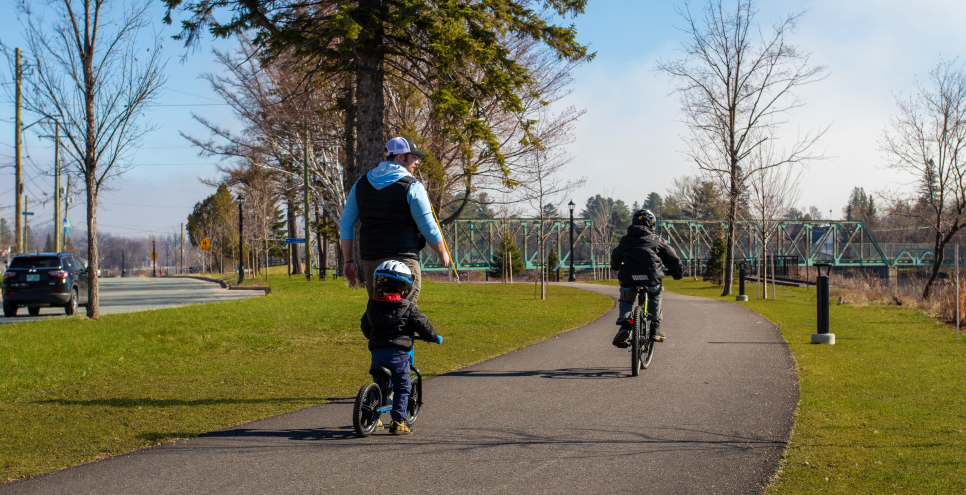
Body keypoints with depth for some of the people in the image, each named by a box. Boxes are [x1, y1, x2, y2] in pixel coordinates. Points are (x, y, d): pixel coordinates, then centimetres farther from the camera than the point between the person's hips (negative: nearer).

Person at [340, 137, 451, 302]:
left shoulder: (361, 184, 12)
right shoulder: (412, 187, -6)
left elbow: (346, 225, 12)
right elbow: (429, 228, -4)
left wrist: (349, 260, 16)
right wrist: (443, 254, 13)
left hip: (369, 260, 6)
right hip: (402, 260, -6)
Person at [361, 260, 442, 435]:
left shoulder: (372, 306, 11)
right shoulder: (408, 307, -3)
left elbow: (365, 327, 22)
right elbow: (422, 324, 2)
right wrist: (434, 337, 21)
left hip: (376, 353, 5)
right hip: (399, 353, -5)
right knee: (402, 387, 3)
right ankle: (398, 422, -3)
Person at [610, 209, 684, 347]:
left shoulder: (625, 240, 22)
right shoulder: (657, 241, 16)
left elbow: (615, 258, 39)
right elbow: (673, 259, 16)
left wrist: (617, 268, 61)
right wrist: (678, 274, 36)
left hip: (628, 279, 1)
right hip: (651, 278, -1)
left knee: (626, 301, 28)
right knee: (655, 296, 32)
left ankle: (624, 324, 3)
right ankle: (655, 329, 25)